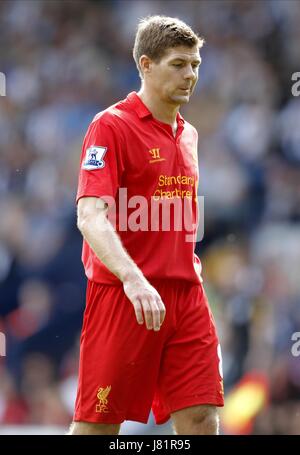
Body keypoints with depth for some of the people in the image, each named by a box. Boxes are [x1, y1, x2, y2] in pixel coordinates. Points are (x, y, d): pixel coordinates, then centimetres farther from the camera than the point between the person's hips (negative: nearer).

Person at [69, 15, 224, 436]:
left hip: (185, 295, 7)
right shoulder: (110, 126, -7)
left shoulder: (187, 134, 16)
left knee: (201, 418, -2)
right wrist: (133, 279, -32)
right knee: (96, 425, -1)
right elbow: (91, 216, -18)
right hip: (122, 298, -6)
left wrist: (188, 263, 13)